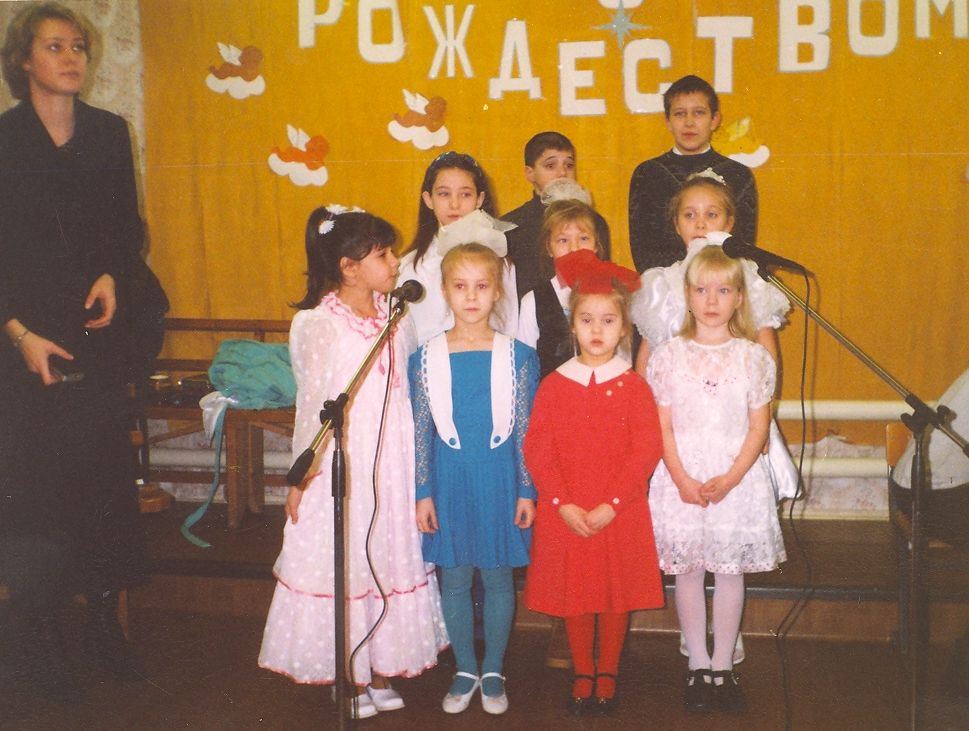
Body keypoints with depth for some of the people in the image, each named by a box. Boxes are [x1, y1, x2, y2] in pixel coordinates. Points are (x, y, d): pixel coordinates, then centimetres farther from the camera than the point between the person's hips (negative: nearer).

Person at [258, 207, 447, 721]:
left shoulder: (398, 318, 3)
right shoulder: (316, 324, -11)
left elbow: (410, 395, 10)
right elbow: (313, 403, -6)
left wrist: (418, 470, 10)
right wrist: (301, 477, -3)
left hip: (393, 462, 5)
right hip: (338, 466, -5)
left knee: (392, 557, 11)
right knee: (340, 560, 5)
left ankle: (381, 673, 26)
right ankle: (348, 679, 21)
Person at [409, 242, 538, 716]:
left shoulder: (518, 356, -4)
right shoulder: (427, 357, -2)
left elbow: (525, 431, -2)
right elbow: (422, 431, 1)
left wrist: (527, 491, -3)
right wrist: (422, 492, 0)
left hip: (499, 478, -1)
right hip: (449, 478, 1)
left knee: (497, 575, 9)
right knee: (454, 578, 9)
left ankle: (493, 671, 26)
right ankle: (465, 669, 27)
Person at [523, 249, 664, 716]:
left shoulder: (632, 387, -2)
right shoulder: (553, 385, 1)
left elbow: (647, 449, -8)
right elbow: (536, 449, -4)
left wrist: (610, 505, -16)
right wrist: (564, 504, -14)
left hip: (619, 514, -1)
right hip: (565, 514, 1)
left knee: (617, 595, 9)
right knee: (574, 596, 10)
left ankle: (608, 673, 28)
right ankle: (582, 674, 27)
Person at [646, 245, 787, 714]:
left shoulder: (754, 357, 0)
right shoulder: (668, 356, -1)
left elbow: (759, 428, -1)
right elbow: (662, 427, -2)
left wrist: (730, 478, -12)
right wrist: (681, 478, -12)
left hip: (736, 477, 0)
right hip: (682, 477, 0)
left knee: (730, 572, 6)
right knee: (688, 572, 6)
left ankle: (723, 666, 20)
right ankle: (698, 666, 19)